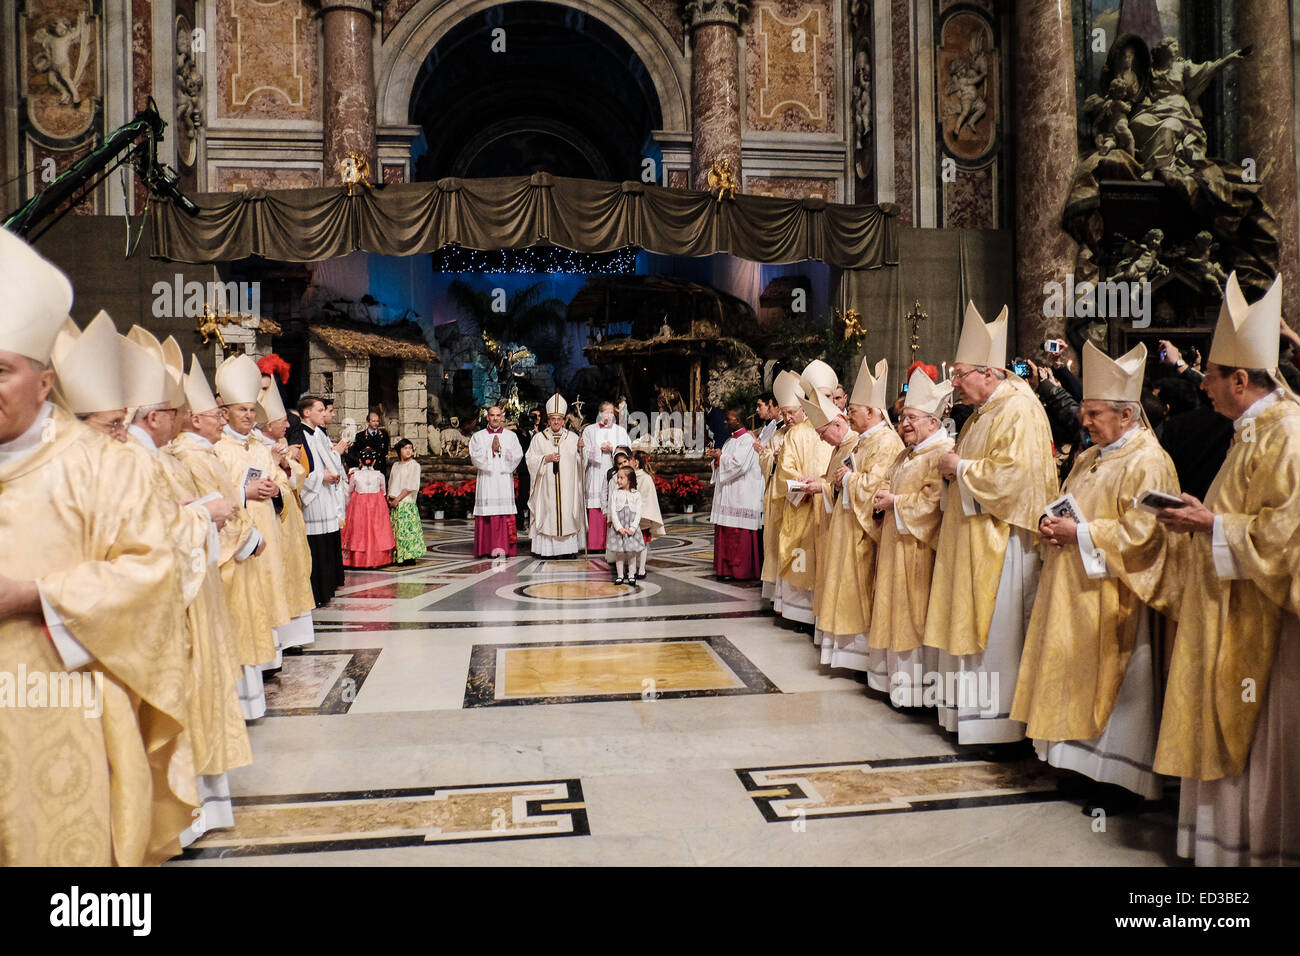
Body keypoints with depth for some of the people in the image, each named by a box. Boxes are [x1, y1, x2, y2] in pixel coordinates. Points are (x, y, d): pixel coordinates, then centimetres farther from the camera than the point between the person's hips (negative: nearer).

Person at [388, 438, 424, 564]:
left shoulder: (414, 465, -3)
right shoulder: (395, 465, 16)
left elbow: (411, 486, -9)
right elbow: (391, 483, 18)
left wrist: (397, 499, -12)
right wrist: (389, 498, 2)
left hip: (406, 503, -6)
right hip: (394, 504, 6)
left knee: (406, 529, -9)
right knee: (394, 529, 5)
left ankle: (408, 556, -5)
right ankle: (396, 557, 9)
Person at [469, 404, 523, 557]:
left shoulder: (511, 436, 11)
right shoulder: (478, 436, 11)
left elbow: (517, 455, 0)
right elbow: (475, 457, -1)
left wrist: (501, 449, -9)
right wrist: (491, 448, -10)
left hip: (505, 479, 0)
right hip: (486, 480, 0)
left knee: (505, 514, -6)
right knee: (487, 514, -5)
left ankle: (504, 547, -5)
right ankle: (487, 549, -2)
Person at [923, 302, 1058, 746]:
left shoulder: (1020, 411, -14)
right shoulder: (983, 413, 16)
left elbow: (1014, 473, -25)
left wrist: (961, 468, -15)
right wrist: (954, 467, 7)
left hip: (1002, 540, -10)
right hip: (971, 537, 10)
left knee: (995, 625, -3)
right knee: (970, 622, 13)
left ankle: (997, 718, 8)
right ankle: (968, 709, 22)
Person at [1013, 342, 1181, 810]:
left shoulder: (1147, 462, -12)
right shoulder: (1090, 457, 15)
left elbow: (1142, 532, -20)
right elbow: (1069, 505, 22)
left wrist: (1080, 533, -18)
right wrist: (1052, 522, 1)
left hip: (1112, 595, -8)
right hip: (1075, 588, 9)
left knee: (1113, 682, -1)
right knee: (1077, 677, 12)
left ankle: (1119, 777, 10)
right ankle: (1079, 757, 22)